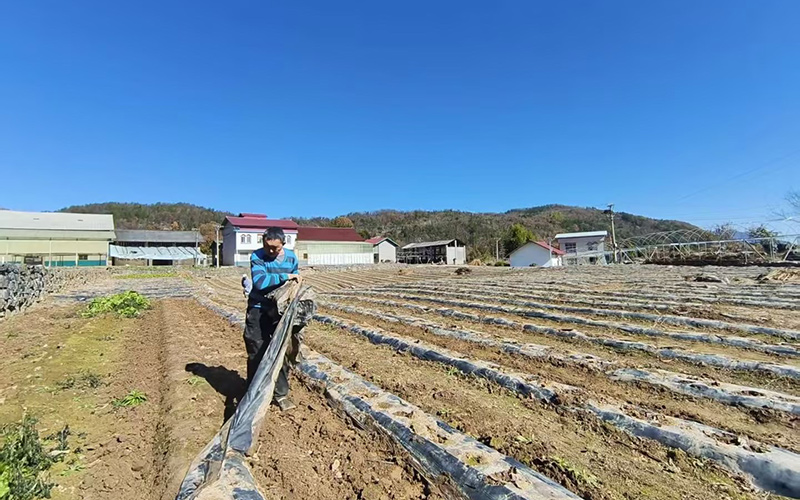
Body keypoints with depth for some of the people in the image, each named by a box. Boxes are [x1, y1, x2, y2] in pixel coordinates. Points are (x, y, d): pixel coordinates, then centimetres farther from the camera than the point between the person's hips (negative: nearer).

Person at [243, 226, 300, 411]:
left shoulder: (291, 257, -1)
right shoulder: (257, 256, -13)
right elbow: (260, 282, -28)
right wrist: (285, 276, -25)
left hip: (280, 310, 3)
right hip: (259, 310, -3)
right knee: (256, 354, 5)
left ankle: (281, 394, 21)